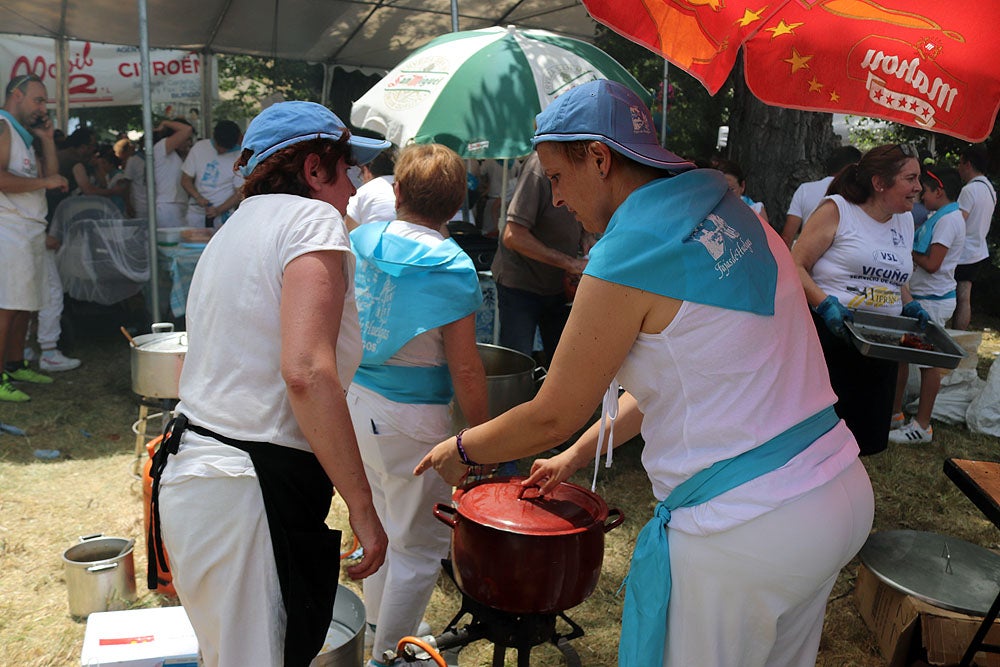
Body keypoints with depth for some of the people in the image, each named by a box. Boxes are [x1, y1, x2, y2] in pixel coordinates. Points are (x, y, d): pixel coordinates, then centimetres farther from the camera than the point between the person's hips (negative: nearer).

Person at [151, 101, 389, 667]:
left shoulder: (233, 231, 20)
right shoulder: (313, 218, -9)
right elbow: (307, 372, -23)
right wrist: (362, 507, -19)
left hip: (188, 469, 10)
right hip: (251, 490, -10)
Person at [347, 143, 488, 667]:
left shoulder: (361, 239, 0)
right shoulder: (451, 268, -17)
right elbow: (464, 370, -17)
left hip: (357, 401, 7)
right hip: (411, 421, -7)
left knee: (384, 525, 25)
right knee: (418, 547, 10)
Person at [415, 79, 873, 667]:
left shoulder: (627, 254, -18)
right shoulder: (732, 215, 9)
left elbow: (551, 417, -10)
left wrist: (460, 451, 9)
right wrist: (575, 457, 21)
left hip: (742, 531, -9)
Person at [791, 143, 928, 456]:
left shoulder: (905, 221, 16)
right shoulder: (837, 210, -6)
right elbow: (796, 266, -10)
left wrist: (912, 307, 8)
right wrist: (826, 304, -23)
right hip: (829, 335, -7)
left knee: (868, 440, 9)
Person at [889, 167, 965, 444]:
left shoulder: (949, 219, -15)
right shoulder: (941, 217, 14)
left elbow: (932, 264, -21)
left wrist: (909, 252, -7)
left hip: (933, 300, -9)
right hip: (920, 296, 9)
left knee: (928, 362, -2)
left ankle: (922, 426, 6)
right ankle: (894, 413, 23)